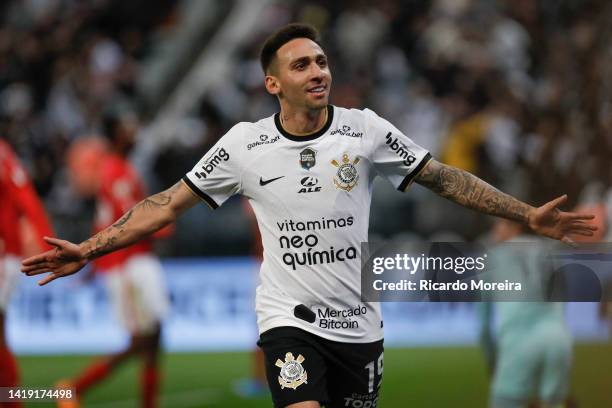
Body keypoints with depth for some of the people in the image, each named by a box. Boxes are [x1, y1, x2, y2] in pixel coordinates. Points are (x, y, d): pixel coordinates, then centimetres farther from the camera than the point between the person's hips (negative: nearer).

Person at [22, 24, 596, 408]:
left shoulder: (366, 130, -2)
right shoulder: (244, 143, -3)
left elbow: (444, 179, 4)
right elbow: (168, 204, 1)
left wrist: (529, 216, 0)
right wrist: (87, 250, -5)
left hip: (359, 322, 2)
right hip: (289, 319, -2)